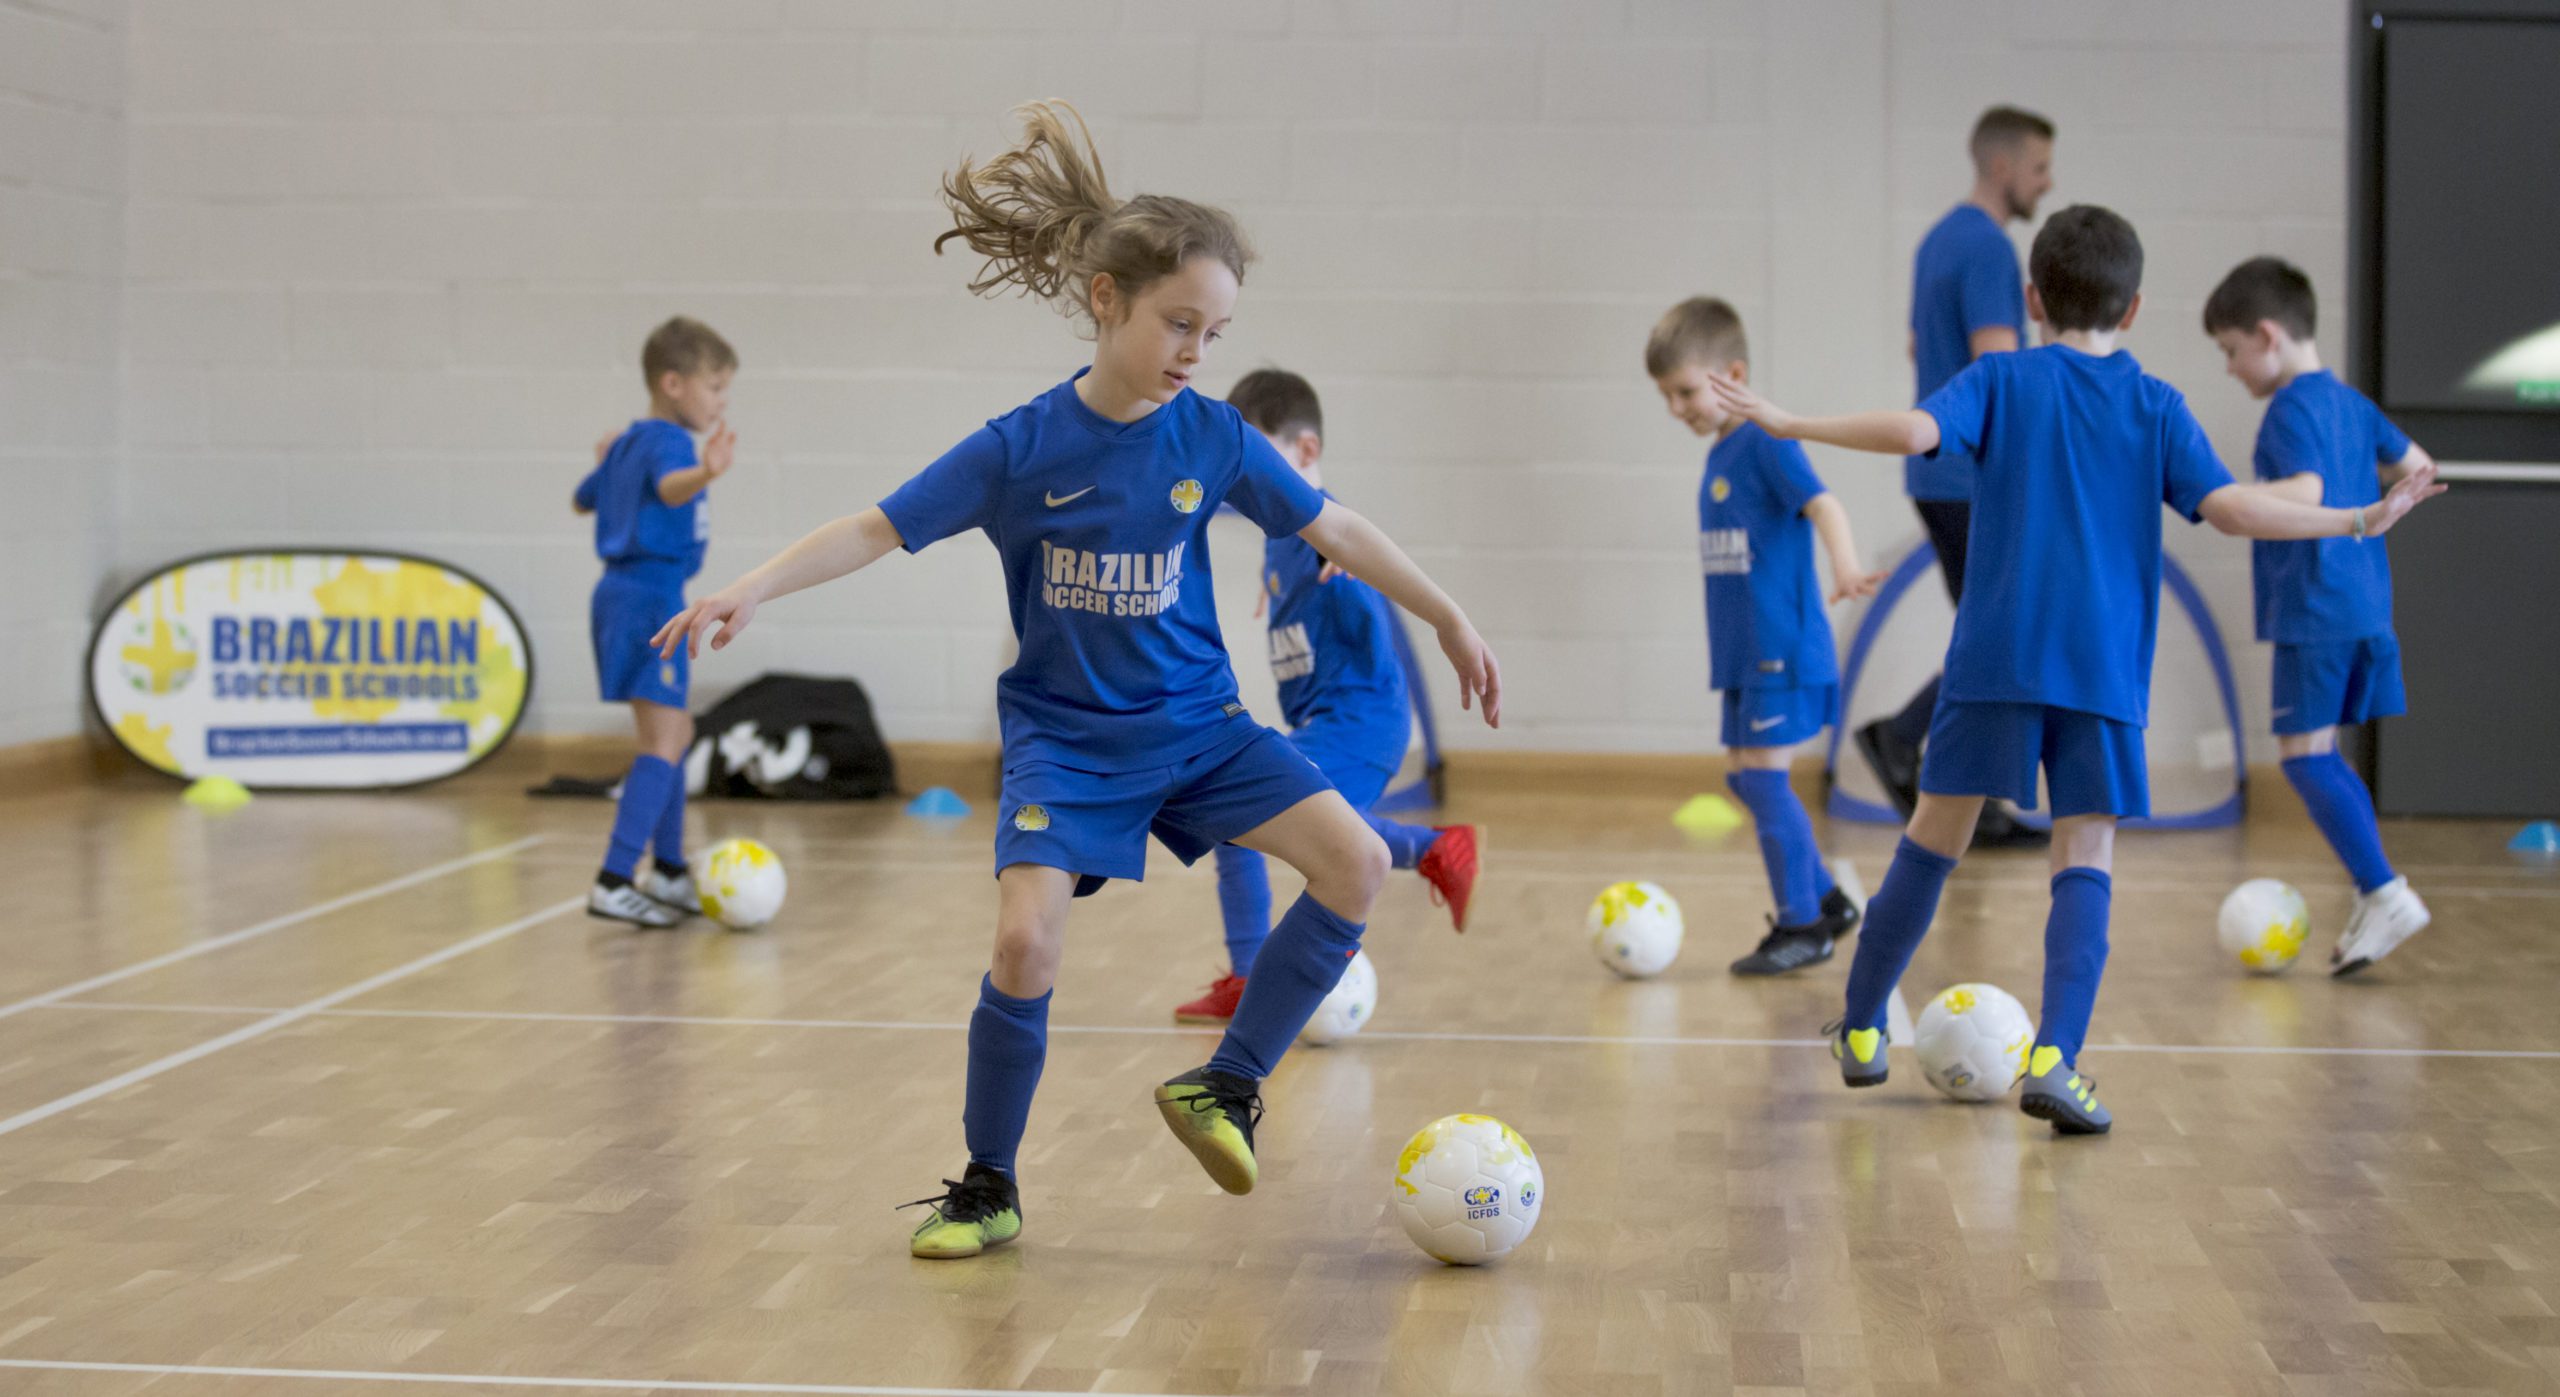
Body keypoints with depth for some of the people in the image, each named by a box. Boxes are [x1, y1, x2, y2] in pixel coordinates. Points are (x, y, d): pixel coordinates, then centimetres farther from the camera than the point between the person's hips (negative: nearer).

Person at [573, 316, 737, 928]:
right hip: (651, 599, -10)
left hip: (624, 595, 10)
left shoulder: (629, 442, 13)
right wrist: (706, 473, -62)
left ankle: (668, 870, 30)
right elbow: (670, 487, -40)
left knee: (675, 734, 20)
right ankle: (613, 884, -18)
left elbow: (584, 499, 29)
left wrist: (607, 462, 49)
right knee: (663, 745, -13)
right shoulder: (667, 440, -15)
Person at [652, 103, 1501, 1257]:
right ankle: (988, 1189, 2)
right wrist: (750, 590, -25)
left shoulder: (1213, 439, -6)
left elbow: (1334, 531, 3)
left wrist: (1450, 622, 8)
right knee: (1026, 943, -21)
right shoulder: (1022, 449, -13)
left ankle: (1225, 1085, 1)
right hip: (1066, 735, -3)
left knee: (1356, 861, -16)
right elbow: (876, 530, -12)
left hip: (1195, 721, 3)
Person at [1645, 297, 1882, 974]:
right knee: (1747, 777, 12)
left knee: (1763, 776, -9)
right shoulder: (1720, 453, 14)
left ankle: (1802, 926, 0)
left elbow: (1821, 504, -26)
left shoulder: (1767, 442, -12)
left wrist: (1845, 567, -44)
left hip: (1782, 649, -9)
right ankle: (1826, 899, 25)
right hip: (1743, 652, 9)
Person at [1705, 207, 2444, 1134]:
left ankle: (1861, 1031, 19)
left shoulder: (2003, 379, 4)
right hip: (2104, 673, 0)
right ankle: (2054, 1058, -15)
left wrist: (1792, 424, -8)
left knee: (1933, 839, 10)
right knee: (2086, 863, 1)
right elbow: (2228, 507, -4)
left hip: (1993, 658, 0)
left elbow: (1917, 431, -14)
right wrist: (2356, 521, 4)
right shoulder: (2157, 406, 6)